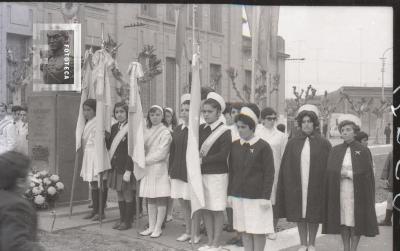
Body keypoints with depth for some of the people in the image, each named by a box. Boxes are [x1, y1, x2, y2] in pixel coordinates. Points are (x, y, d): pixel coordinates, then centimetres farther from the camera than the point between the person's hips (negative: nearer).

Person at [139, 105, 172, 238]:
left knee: (161, 199, 0)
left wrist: (145, 160, -8)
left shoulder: (165, 132, -7)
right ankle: (151, 227, 16)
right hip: (148, 169, 6)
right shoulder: (146, 131, 12)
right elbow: (143, 148, 15)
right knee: (150, 199, 9)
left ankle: (158, 228, 6)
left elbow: (161, 154, -11)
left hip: (160, 168, -6)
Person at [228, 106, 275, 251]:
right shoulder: (235, 146, 7)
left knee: (258, 230, 1)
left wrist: (266, 197, -11)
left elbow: (269, 173, -8)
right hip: (239, 195, 5)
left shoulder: (263, 146, -7)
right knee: (244, 229, 9)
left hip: (257, 197, -4)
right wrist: (230, 193, 10)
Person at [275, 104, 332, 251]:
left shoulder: (323, 144, -1)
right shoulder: (293, 143, 3)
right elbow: (286, 167, 3)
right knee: (299, 215, 8)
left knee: (314, 217, 8)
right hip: (296, 185, 2)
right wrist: (288, 187, -2)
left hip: (315, 186, -1)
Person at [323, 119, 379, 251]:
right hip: (340, 191, 2)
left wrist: (348, 173, -12)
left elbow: (367, 172, -7)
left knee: (355, 220, 0)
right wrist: (340, 174, -15)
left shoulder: (363, 151, -2)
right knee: (343, 220, 6)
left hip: (357, 191, -2)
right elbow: (330, 171, 2)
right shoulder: (335, 150, 6)